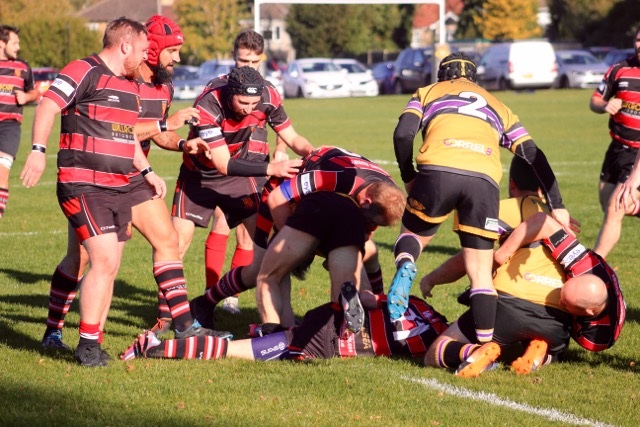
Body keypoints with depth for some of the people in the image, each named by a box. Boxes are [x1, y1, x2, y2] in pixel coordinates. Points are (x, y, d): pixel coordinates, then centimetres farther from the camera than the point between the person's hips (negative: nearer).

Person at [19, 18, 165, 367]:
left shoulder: (131, 85, 18)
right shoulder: (84, 72, -10)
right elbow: (48, 105, -19)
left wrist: (147, 171, 30)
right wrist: (38, 149, -30)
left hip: (118, 189, 9)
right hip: (82, 186, -9)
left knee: (108, 267, 9)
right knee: (105, 260, -17)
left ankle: (94, 342, 18)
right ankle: (87, 344, -9)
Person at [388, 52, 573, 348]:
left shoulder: (428, 93, 29)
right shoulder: (497, 107, 35)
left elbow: (403, 134, 10)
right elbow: (534, 156, 24)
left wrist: (408, 177, 23)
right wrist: (556, 206, 21)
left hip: (438, 170, -1)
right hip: (484, 180, 1)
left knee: (412, 234, 23)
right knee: (481, 272, 9)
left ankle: (405, 267, -11)